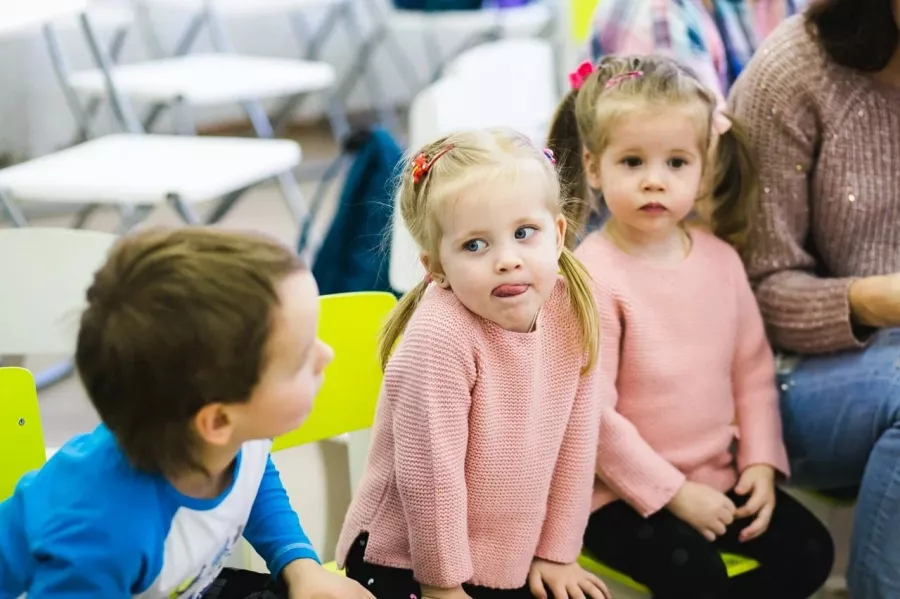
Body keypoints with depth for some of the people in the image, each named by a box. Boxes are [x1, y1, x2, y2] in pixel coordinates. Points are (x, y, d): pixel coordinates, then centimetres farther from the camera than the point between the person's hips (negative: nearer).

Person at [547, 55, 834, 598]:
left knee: (809, 549, 0)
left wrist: (761, 463, -2)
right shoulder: (592, 276, -18)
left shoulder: (720, 258, 1)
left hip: (719, 479, 7)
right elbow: (591, 412, -20)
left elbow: (754, 371, 8)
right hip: (624, 492, -7)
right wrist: (673, 493, -17)